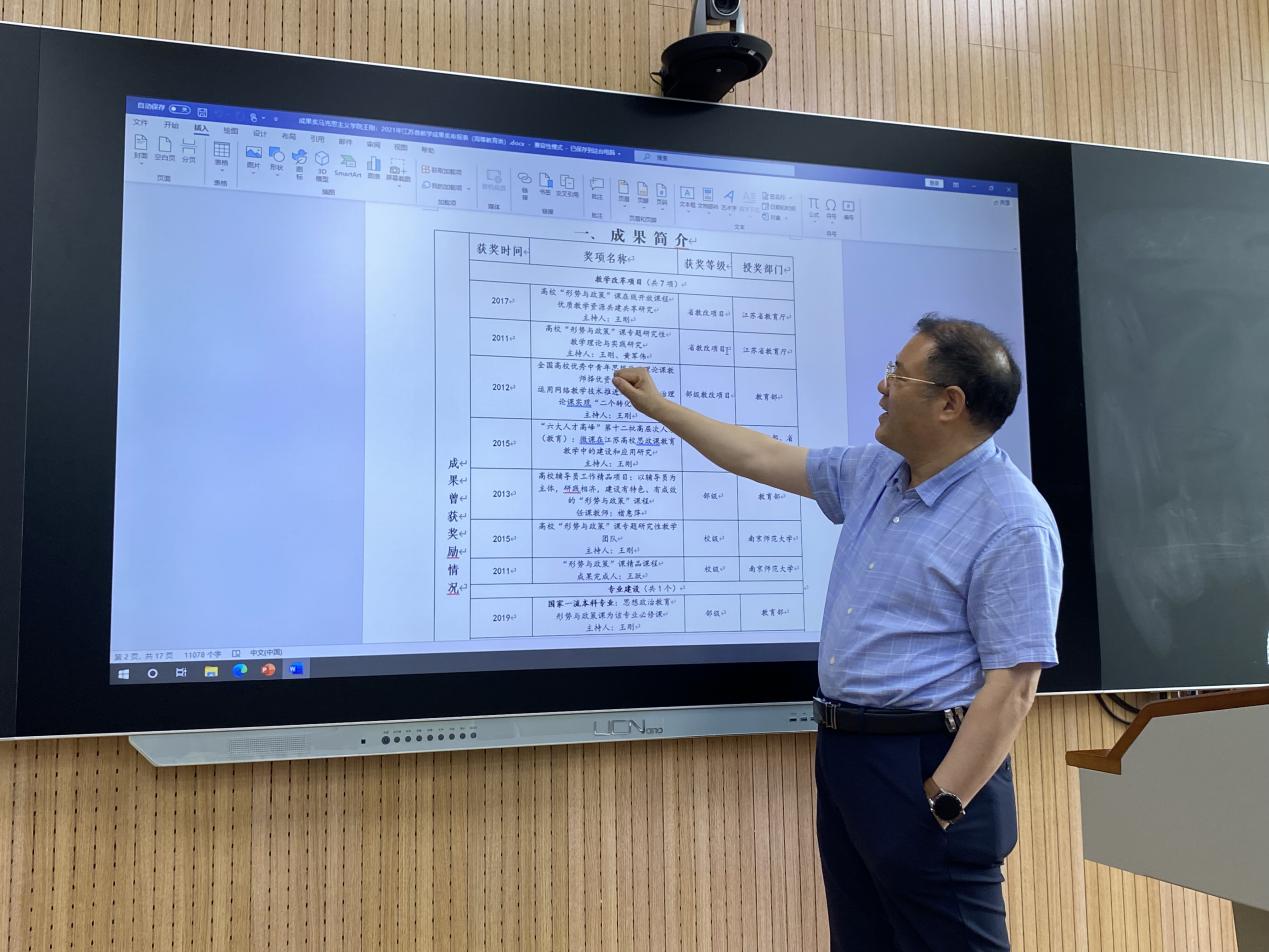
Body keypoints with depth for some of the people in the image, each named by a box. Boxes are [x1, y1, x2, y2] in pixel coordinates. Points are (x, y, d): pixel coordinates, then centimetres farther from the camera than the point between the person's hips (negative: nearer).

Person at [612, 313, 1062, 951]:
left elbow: (1011, 686, -19)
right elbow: (763, 458, 18)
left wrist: (942, 805, -22)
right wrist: (658, 407, 23)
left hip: (931, 761, -8)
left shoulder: (1013, 523, -17)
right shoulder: (873, 474, 8)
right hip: (841, 753, 8)